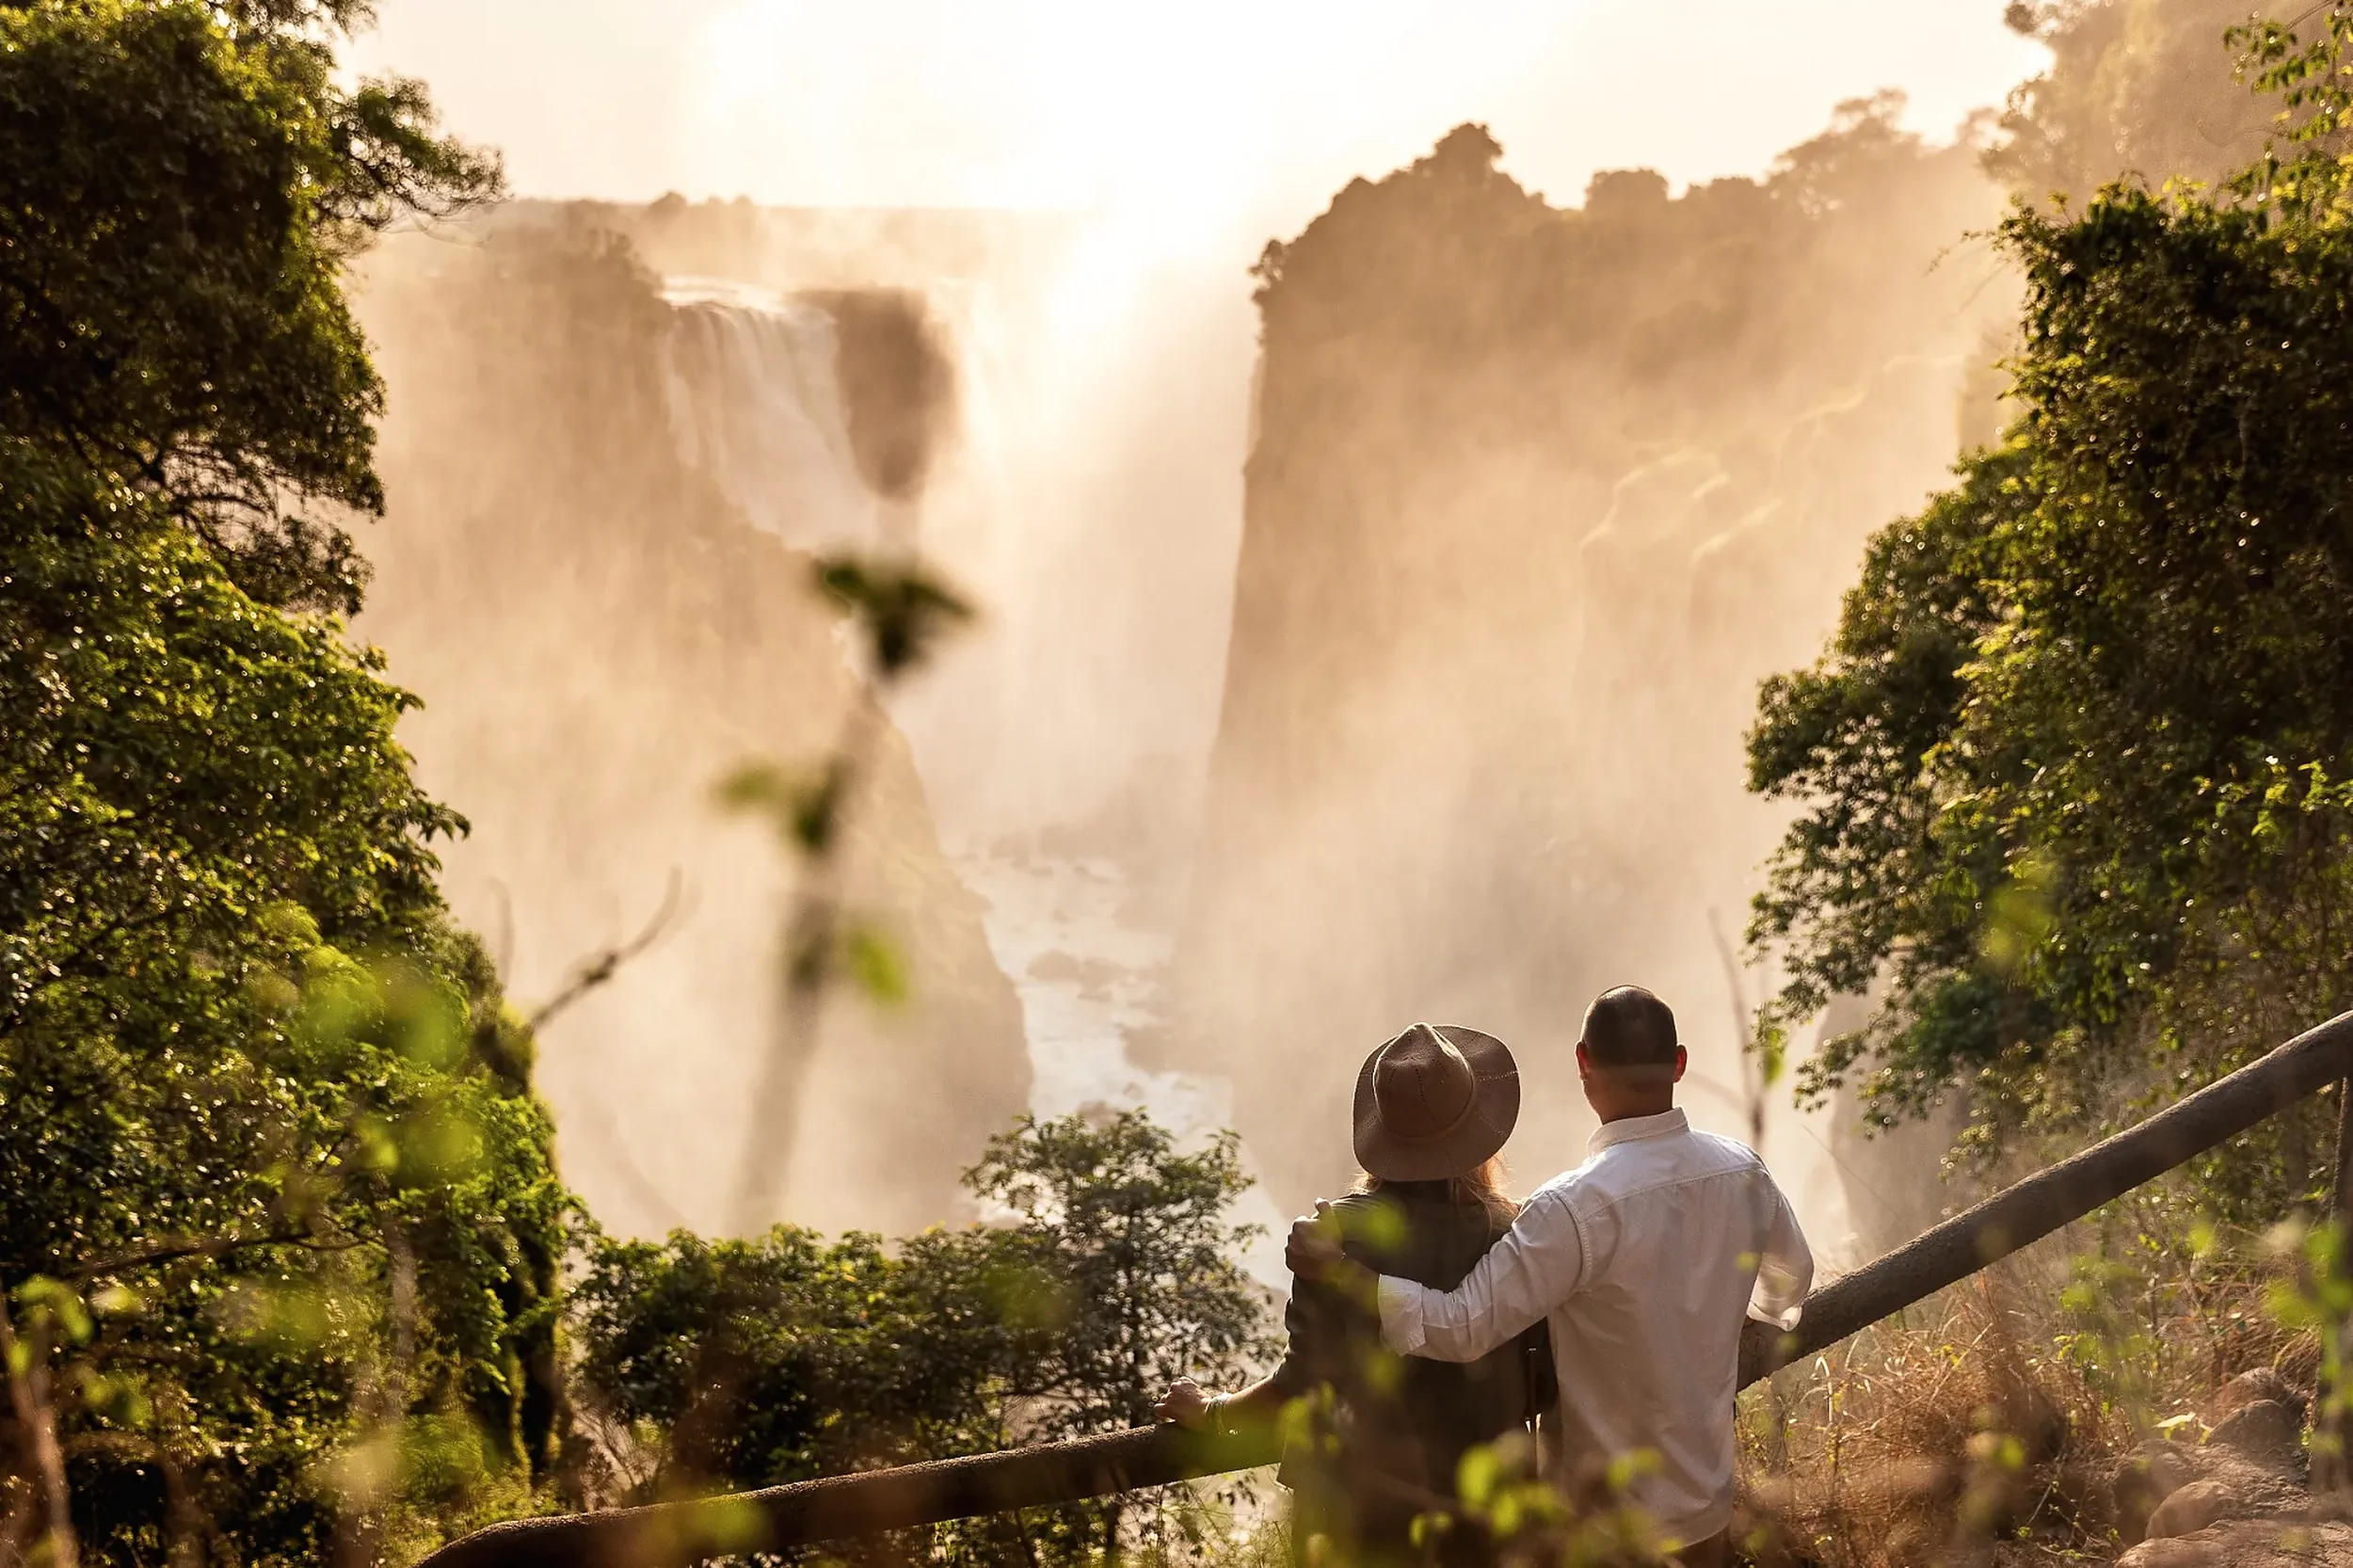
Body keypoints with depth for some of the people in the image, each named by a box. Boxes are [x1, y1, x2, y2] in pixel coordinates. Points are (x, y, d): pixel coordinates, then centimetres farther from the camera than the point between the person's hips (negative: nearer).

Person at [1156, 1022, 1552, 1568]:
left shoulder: (1339, 1233, -12)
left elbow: (1305, 1382, -12)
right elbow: (1546, 1386, -4)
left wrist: (1210, 1411, 5)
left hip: (1362, 1512, -1)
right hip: (1483, 1514, 1)